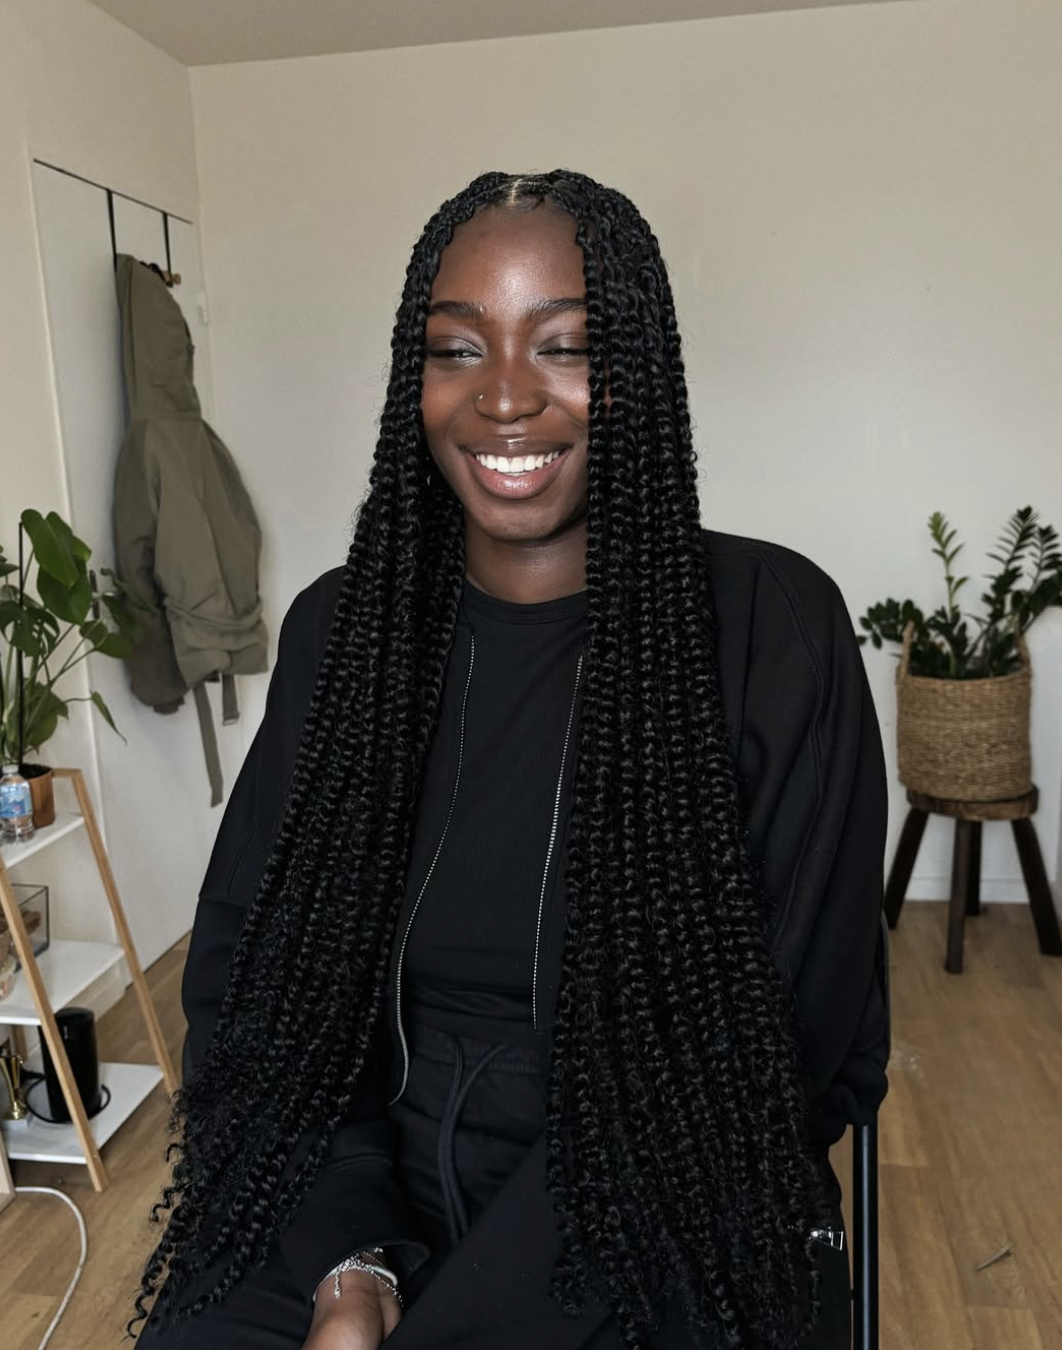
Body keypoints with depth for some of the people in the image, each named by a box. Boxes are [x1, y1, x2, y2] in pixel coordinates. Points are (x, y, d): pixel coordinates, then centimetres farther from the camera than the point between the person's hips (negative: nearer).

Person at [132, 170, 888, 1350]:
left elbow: (770, 1049, -12)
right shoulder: (338, 629, -1)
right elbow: (250, 971, 1)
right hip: (366, 1197, 2)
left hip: (660, 1239, -1)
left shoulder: (772, 630, -11)